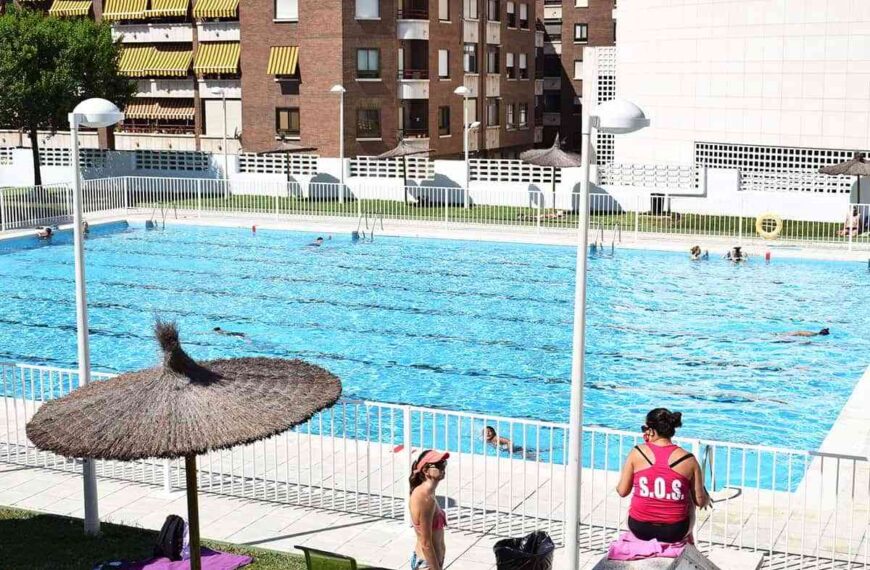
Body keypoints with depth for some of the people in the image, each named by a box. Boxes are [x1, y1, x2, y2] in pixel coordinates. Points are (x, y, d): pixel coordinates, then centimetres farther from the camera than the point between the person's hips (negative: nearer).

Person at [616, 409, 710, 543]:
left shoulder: (637, 453, -8)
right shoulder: (688, 459, -8)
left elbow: (622, 491, -2)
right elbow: (700, 501, -2)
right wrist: (707, 500, 21)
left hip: (640, 528, 0)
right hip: (674, 532, 0)